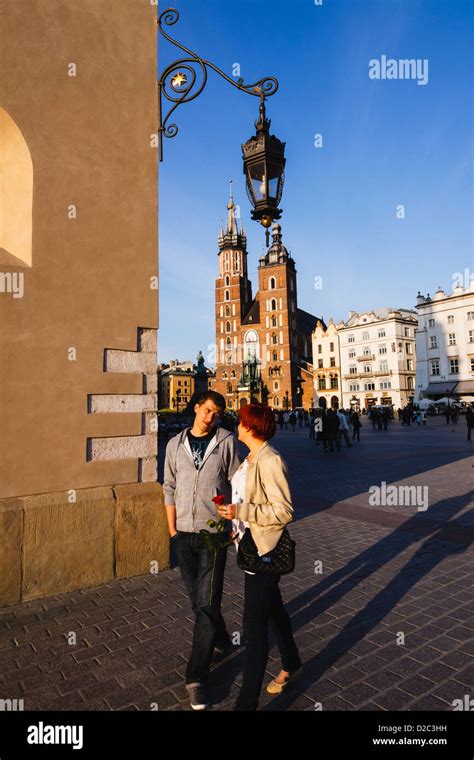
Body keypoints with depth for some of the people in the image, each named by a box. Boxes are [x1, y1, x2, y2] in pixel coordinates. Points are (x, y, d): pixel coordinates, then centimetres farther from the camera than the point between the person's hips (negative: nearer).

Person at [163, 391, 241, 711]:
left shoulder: (227, 441, -4)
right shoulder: (176, 444, 4)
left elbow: (237, 485, -1)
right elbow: (170, 488, 7)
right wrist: (172, 529, 4)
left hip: (214, 532, -4)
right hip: (183, 533, 4)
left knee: (207, 602, -3)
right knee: (197, 597, 17)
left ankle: (197, 676, 13)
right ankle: (221, 641, 43)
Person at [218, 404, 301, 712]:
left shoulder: (271, 461, -23)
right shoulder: (251, 459, 5)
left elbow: (284, 511, -24)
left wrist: (241, 511, -27)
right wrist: (236, 523, 14)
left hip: (265, 551, -9)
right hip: (252, 547, 9)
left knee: (255, 624, 0)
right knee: (273, 608, 26)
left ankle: (247, 701, 16)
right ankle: (291, 663, 49)